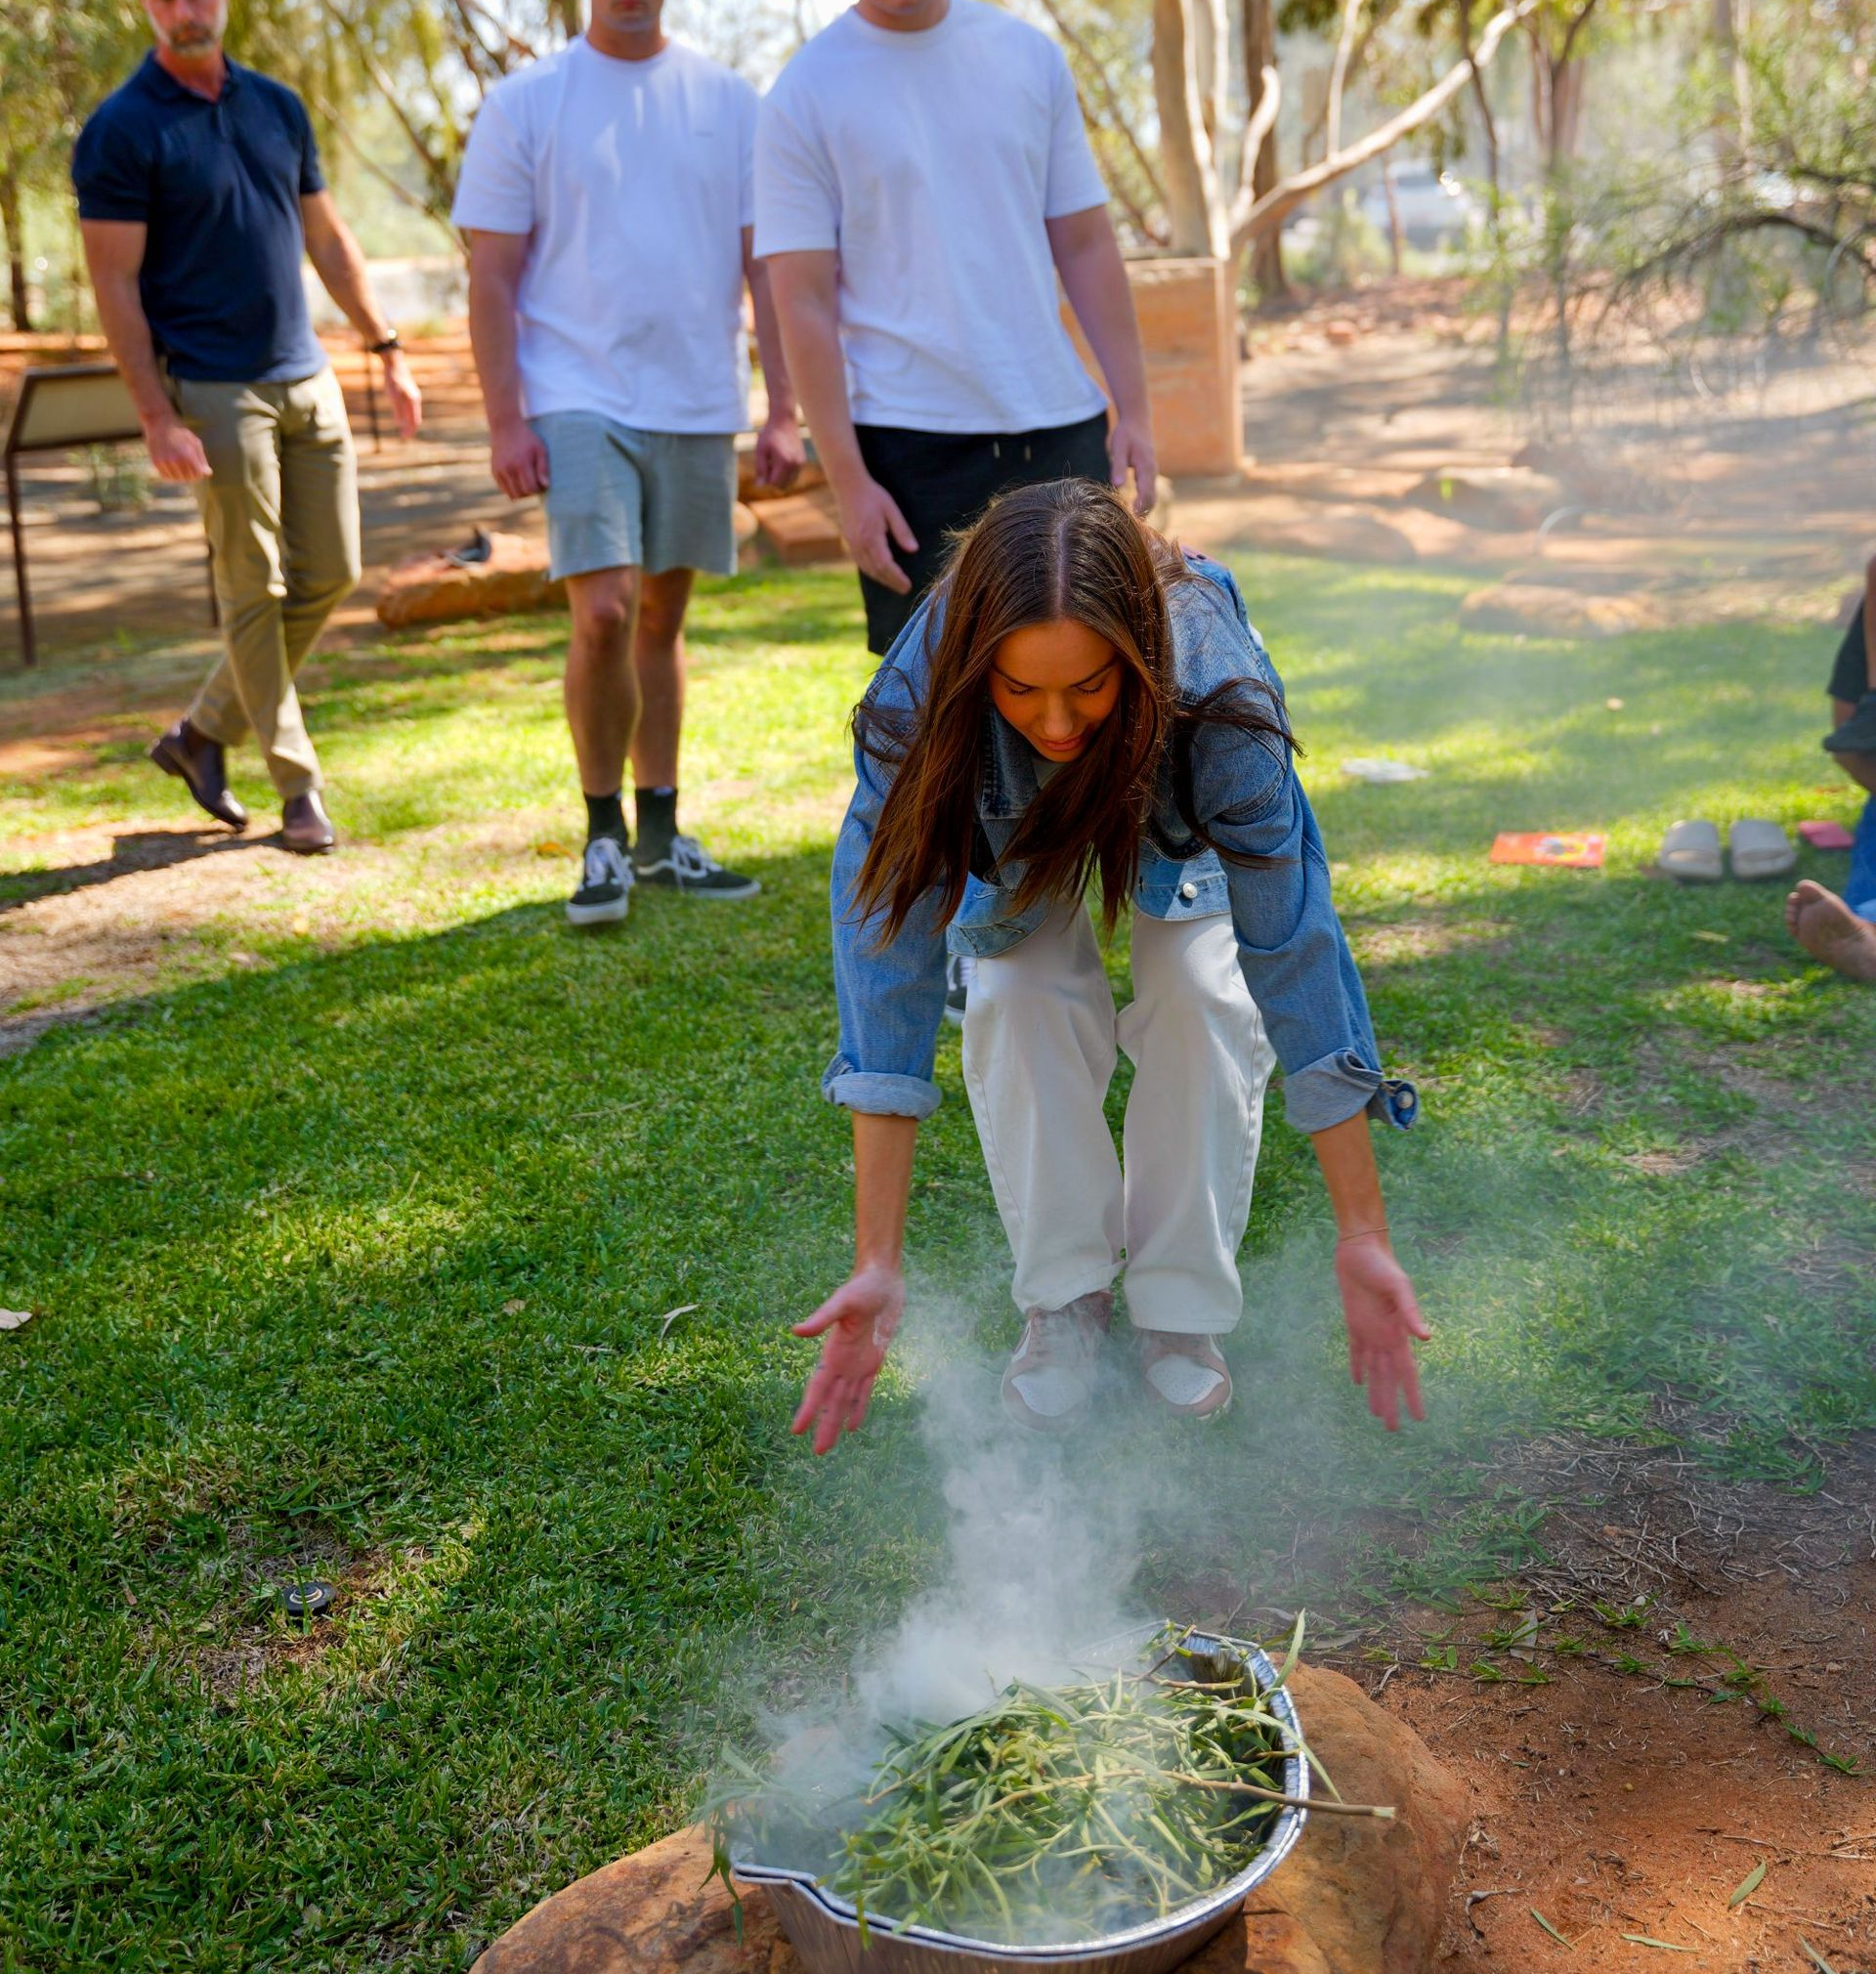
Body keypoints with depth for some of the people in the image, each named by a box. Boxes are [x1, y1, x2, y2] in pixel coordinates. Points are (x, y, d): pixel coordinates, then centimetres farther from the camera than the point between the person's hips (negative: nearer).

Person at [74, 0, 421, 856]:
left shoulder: (278, 106, 11)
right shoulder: (120, 132, -7)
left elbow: (327, 239, 18)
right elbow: (114, 283, -9)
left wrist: (386, 351, 14)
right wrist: (156, 417, -16)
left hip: (306, 377, 6)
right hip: (213, 389, -6)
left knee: (330, 575, 7)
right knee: (254, 591, -2)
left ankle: (203, 733, 23)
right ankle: (298, 789, 6)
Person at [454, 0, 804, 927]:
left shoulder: (729, 101, 7)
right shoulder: (524, 102, 2)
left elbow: (766, 267, 6)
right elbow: (493, 277, 0)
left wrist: (783, 410, -1)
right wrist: (504, 421, -8)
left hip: (699, 404, 3)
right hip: (579, 400, -3)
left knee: (662, 620, 10)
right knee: (603, 614, -14)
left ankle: (659, 836, 20)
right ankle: (603, 836, 1)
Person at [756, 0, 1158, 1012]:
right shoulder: (806, 95, -1)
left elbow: (1086, 247, 12)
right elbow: (803, 302, -5)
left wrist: (1133, 408, 5)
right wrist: (846, 480, -11)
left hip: (1058, 421, 4)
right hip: (913, 441, -4)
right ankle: (947, 950, 14)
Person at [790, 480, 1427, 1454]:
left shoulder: (1216, 690, -42)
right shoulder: (917, 700, -40)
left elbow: (1295, 949, -39)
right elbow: (889, 955, -39)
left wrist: (1363, 1241, -39)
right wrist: (876, 1264, -41)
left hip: (1178, 817, 0)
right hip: (1012, 830, 1)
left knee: (1202, 993, -23)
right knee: (1017, 999, -24)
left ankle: (1179, 1311, -4)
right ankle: (1063, 1302, -4)